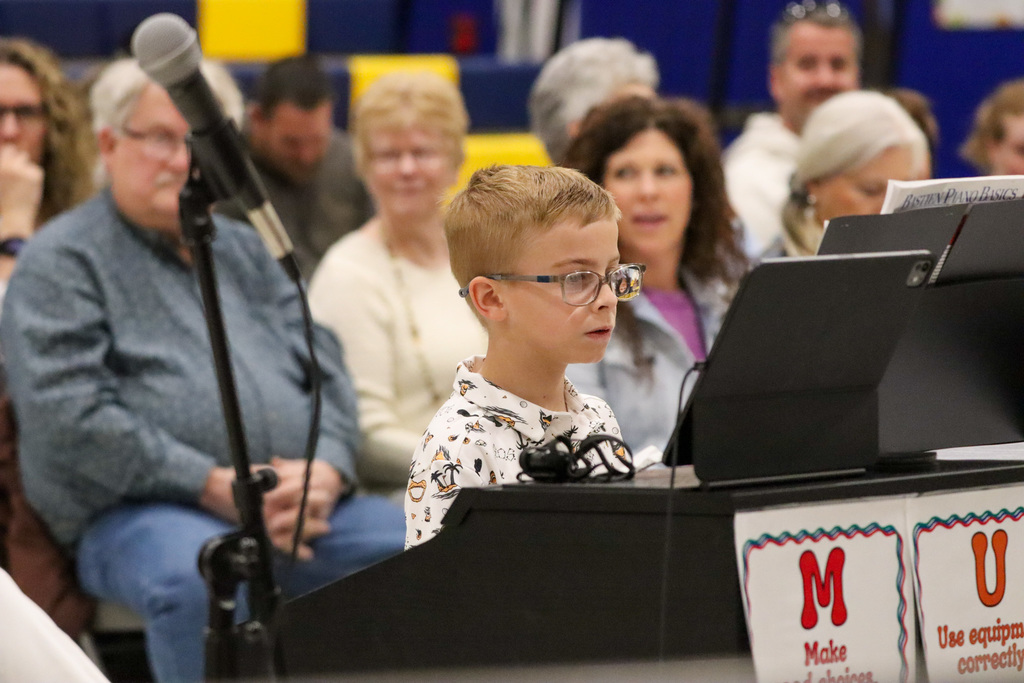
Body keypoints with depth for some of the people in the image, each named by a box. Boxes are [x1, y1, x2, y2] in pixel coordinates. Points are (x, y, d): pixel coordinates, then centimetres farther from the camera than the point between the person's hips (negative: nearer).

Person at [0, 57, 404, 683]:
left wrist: (328, 471, -4)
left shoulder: (245, 247, 25)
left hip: (298, 506, 6)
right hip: (139, 513, -6)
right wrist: (214, 486, -16)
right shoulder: (61, 262, 5)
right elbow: (71, 417, -9)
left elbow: (327, 371, 19)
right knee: (199, 580, -41)